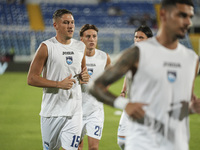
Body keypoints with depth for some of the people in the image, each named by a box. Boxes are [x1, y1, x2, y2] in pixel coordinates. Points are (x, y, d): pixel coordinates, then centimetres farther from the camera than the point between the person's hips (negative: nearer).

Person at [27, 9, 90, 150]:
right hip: (52, 110, -3)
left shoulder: (80, 47, 10)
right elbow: (31, 78, -8)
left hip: (74, 111, 3)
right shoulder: (47, 47, -5)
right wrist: (59, 84, -17)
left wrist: (84, 77, 2)